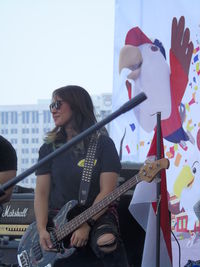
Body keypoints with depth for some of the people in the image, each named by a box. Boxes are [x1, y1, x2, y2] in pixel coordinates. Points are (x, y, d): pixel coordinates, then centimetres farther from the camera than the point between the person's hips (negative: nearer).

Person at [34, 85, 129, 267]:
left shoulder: (103, 144, 0)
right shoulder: (49, 148, 9)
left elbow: (107, 191, -7)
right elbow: (41, 192, 6)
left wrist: (86, 224, -18)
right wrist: (42, 230, -9)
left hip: (97, 215, -3)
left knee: (107, 241, -36)